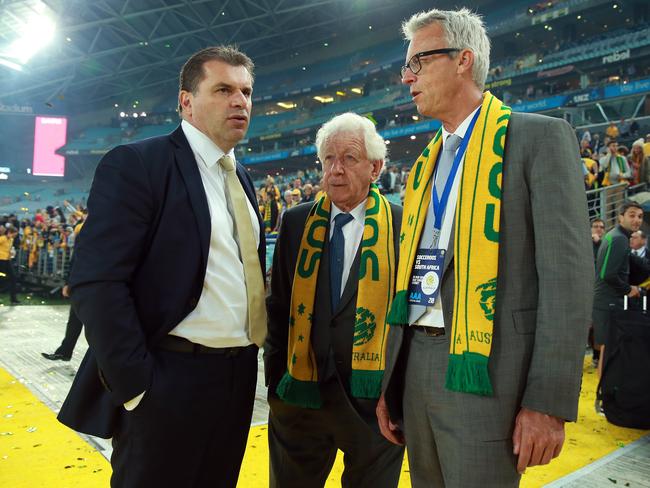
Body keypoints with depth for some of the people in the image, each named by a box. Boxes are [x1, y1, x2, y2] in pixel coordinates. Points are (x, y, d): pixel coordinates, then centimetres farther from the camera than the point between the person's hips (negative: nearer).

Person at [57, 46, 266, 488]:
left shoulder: (242, 178, 13)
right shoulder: (136, 165, -11)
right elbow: (97, 283, -17)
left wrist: (256, 352, 10)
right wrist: (137, 387, -18)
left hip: (238, 379, 7)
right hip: (168, 383, -7)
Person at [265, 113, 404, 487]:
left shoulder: (403, 227, -6)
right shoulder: (297, 223, 3)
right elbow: (278, 306, 8)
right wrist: (275, 373, 5)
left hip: (374, 396, -2)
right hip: (300, 391, 3)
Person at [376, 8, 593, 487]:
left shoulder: (540, 136, -3)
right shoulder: (424, 164, 15)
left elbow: (567, 271, -11)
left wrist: (549, 401, -15)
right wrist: (390, 384, 13)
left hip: (485, 370, -6)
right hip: (415, 362, 7)